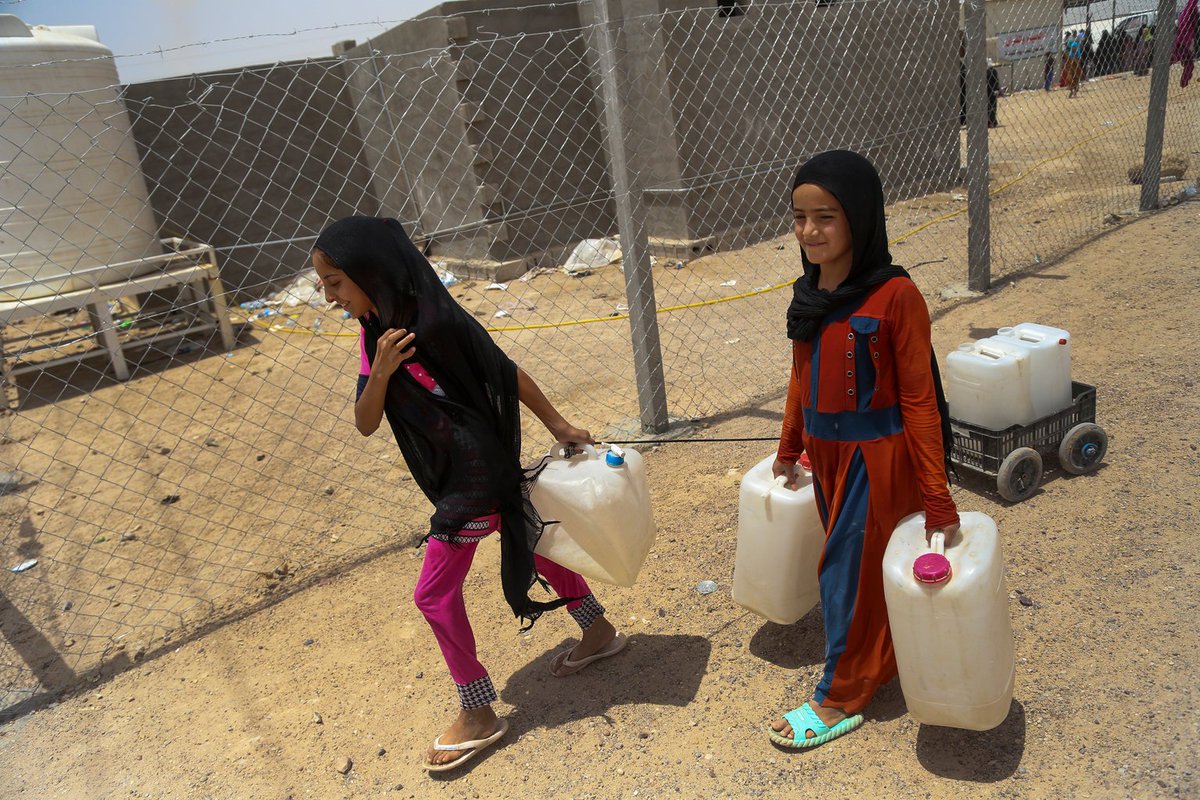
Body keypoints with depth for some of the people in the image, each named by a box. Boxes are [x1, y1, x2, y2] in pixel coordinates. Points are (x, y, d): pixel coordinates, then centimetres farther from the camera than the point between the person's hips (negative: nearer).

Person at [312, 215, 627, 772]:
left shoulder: (436, 323, -25)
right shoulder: (376, 335, 0)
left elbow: (508, 374, -16)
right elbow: (366, 425, -5)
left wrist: (557, 425, -6)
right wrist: (379, 372, -23)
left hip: (478, 475, -8)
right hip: (449, 475, 8)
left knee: (434, 593, 0)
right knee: (529, 545, 22)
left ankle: (479, 715, 17)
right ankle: (598, 632, 43)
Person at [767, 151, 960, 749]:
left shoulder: (894, 296, -19)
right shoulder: (808, 294, 1)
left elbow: (919, 400, -16)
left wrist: (936, 495, -14)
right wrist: (789, 450, 21)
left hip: (877, 454, -6)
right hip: (827, 453, 6)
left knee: (847, 567, 4)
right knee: (859, 562, 19)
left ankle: (840, 699, 22)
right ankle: (879, 661, 42)